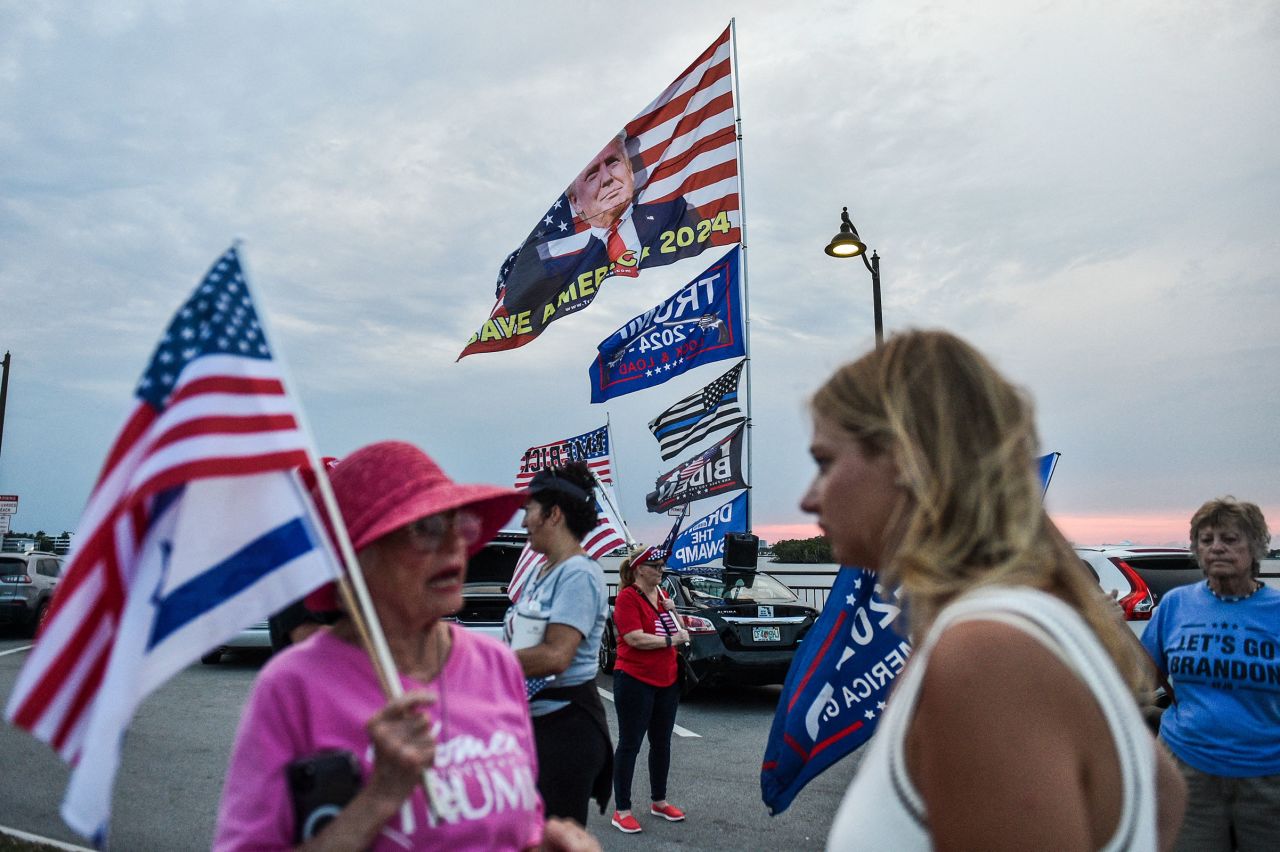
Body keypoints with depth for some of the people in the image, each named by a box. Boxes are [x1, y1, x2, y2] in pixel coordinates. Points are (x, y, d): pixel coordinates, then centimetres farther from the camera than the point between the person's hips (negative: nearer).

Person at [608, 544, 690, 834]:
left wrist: (673, 611, -4)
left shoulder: (661, 595, 10)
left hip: (667, 680, 8)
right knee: (630, 744, 2)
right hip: (635, 681, -8)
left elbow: (680, 630, 15)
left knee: (662, 743, 17)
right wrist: (671, 640, -14)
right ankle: (622, 810, 12)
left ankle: (659, 801, 33)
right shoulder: (627, 596, -13)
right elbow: (635, 638, -22)